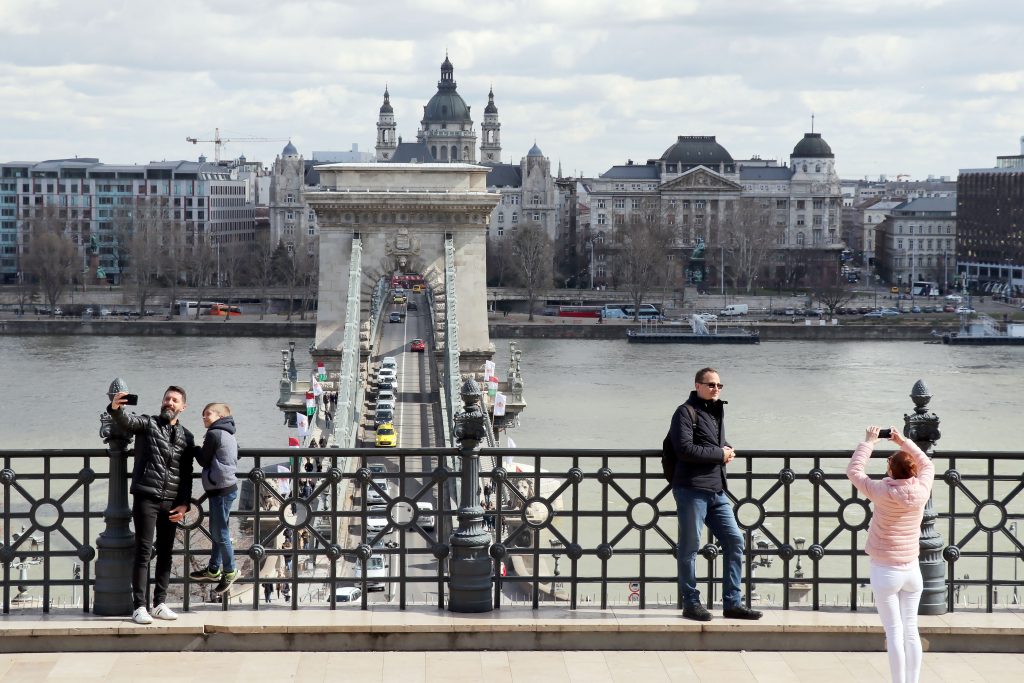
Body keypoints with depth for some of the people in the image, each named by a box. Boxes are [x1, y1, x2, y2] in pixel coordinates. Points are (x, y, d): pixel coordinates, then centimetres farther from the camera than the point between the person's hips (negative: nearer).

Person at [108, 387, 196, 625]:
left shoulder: (187, 438, 13)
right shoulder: (148, 424, 3)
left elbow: (187, 475, 13)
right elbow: (126, 421, -19)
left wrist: (185, 503, 3)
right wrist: (115, 409, -42)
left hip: (171, 502, 4)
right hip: (146, 498, -4)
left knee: (165, 553, 8)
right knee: (143, 552, -6)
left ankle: (160, 604, 16)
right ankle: (140, 607, -6)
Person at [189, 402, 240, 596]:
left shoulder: (214, 434, -13)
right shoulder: (229, 435, 14)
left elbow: (204, 460, -8)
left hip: (220, 489, -10)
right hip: (228, 485, 10)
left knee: (220, 533, -2)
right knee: (216, 531, 16)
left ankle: (230, 571, 6)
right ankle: (213, 570, 23)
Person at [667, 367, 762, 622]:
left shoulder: (717, 412, 21)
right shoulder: (686, 412, -6)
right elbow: (684, 449, -17)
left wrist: (727, 449, 9)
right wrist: (719, 454, -11)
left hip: (716, 491, 8)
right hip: (692, 489, -8)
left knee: (734, 541, 5)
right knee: (690, 546, -2)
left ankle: (732, 603, 10)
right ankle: (691, 603, 6)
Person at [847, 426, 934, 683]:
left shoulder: (882, 492, -15)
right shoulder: (921, 491, -5)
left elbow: (854, 470, -1)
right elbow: (927, 465, 16)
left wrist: (868, 442, 8)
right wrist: (903, 442, 20)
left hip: (886, 572, -4)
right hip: (912, 570, 4)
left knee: (895, 632, -2)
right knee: (911, 631, 9)